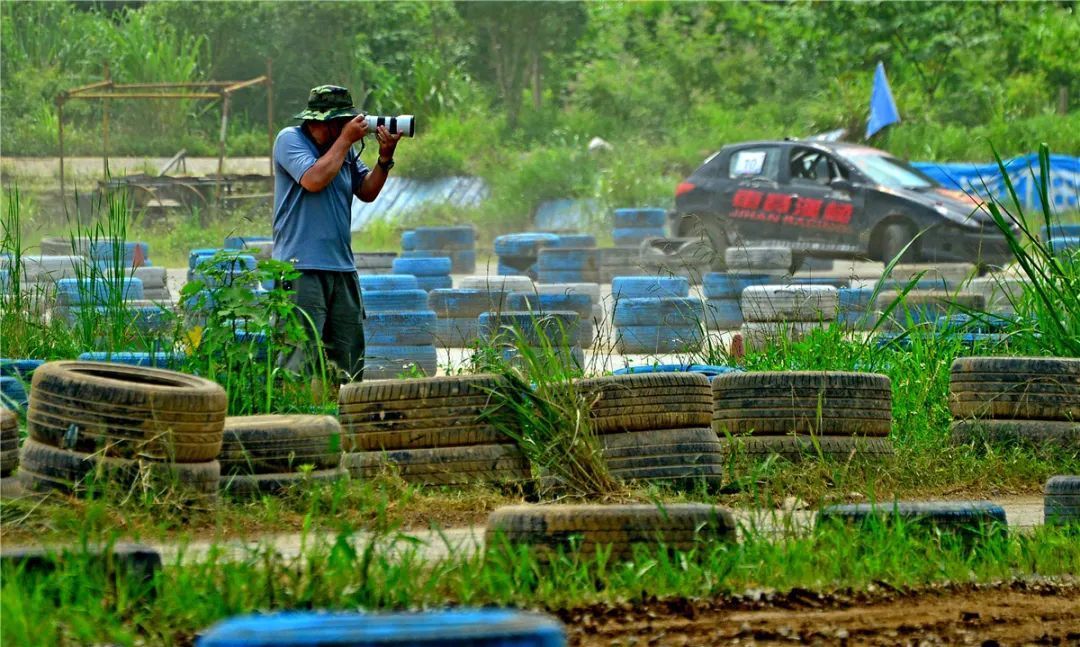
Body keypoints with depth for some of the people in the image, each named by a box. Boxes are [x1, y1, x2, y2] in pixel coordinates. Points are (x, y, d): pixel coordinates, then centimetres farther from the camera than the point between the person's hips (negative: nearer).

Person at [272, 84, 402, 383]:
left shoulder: (344, 147, 16)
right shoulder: (290, 140, -4)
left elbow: (367, 191, 14)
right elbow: (314, 179, -19)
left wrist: (385, 157, -1)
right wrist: (346, 140, -11)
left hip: (342, 267, 8)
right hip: (302, 267, -8)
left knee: (349, 359, 9)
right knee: (302, 356, -13)